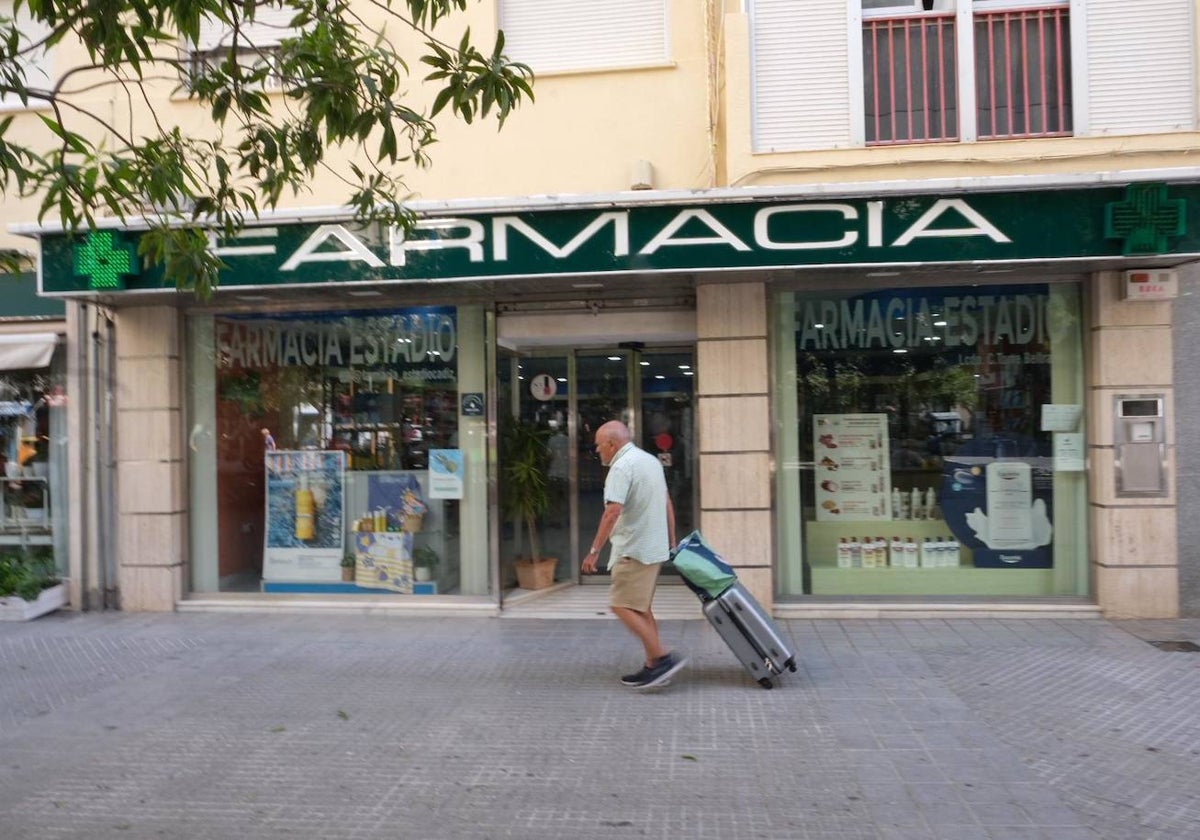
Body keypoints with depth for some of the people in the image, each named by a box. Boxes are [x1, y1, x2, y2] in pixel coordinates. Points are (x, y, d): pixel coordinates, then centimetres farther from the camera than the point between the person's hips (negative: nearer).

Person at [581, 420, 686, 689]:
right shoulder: (651, 460, 15)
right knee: (640, 608, 13)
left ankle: (662, 658, -7)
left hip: (634, 551, -10)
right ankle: (654, 667, 14)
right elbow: (667, 504, 20)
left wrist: (594, 551, -22)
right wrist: (671, 541, 26)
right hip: (653, 548, 10)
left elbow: (612, 512, -25)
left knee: (622, 606, -7)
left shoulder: (621, 467, -15)